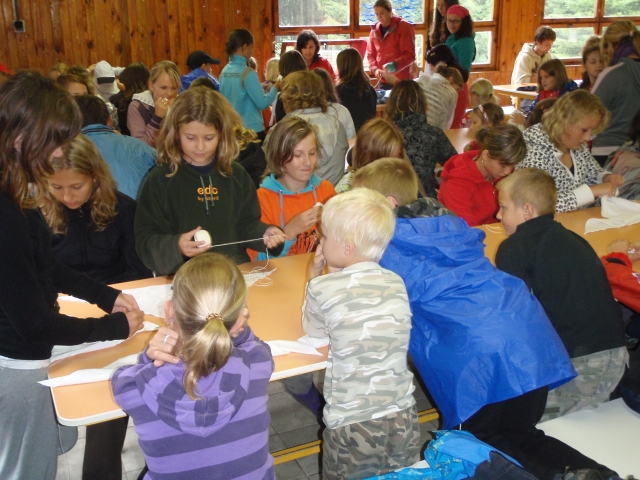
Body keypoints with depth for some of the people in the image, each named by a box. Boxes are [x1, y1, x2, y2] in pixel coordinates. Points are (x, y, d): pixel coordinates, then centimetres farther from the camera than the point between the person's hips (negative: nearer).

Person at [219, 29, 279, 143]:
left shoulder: (224, 71, 5)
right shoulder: (247, 73, -17)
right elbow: (262, 103, -17)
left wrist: (260, 88, 16)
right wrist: (275, 88, -2)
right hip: (251, 130, -7)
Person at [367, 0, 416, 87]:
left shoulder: (404, 27, -5)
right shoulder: (374, 30, 9)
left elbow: (410, 55, -11)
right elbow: (370, 54, 12)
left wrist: (394, 65, -27)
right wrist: (375, 69, -8)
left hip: (402, 80, -4)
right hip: (383, 81, 4)